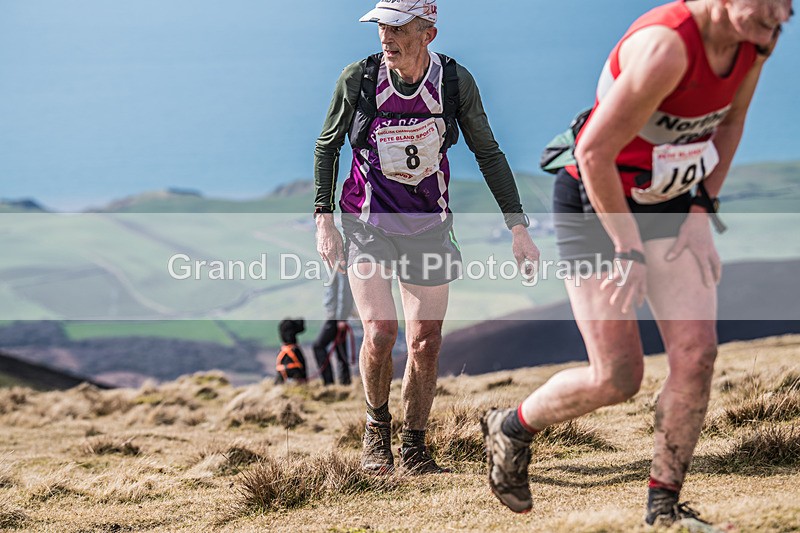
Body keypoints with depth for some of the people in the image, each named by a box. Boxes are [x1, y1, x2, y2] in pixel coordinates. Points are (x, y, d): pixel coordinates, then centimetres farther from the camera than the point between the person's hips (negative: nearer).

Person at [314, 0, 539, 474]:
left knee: (426, 345, 2)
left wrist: (518, 226, -5)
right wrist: (324, 219, -6)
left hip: (429, 228, 2)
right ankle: (377, 427, 10)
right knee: (380, 332, -17)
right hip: (367, 223, -1)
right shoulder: (359, 79, -14)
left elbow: (488, 152, 0)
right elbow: (328, 145, 1)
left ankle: (414, 449, 21)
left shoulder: (455, 81, -12)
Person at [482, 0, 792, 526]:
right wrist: (629, 250, -20)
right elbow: (594, 153, -27)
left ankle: (664, 505, 7)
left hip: (673, 203, 7)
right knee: (617, 378, -4)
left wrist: (704, 206, 5)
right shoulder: (666, 47, -32)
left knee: (697, 354, -7)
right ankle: (510, 428, 24)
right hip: (597, 205, -7)